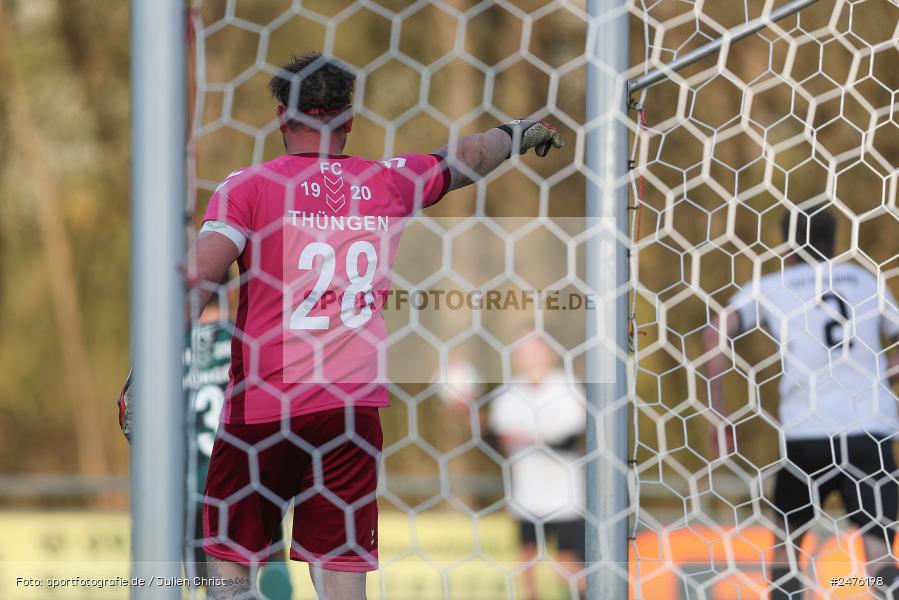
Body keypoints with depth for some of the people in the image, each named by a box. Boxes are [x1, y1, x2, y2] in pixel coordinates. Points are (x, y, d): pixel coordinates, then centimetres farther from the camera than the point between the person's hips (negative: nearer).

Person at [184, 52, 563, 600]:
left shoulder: (248, 186, -2)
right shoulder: (391, 182, 8)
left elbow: (199, 275, -14)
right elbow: (468, 159, 28)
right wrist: (518, 134, 48)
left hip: (261, 406, -2)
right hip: (355, 405, 2)